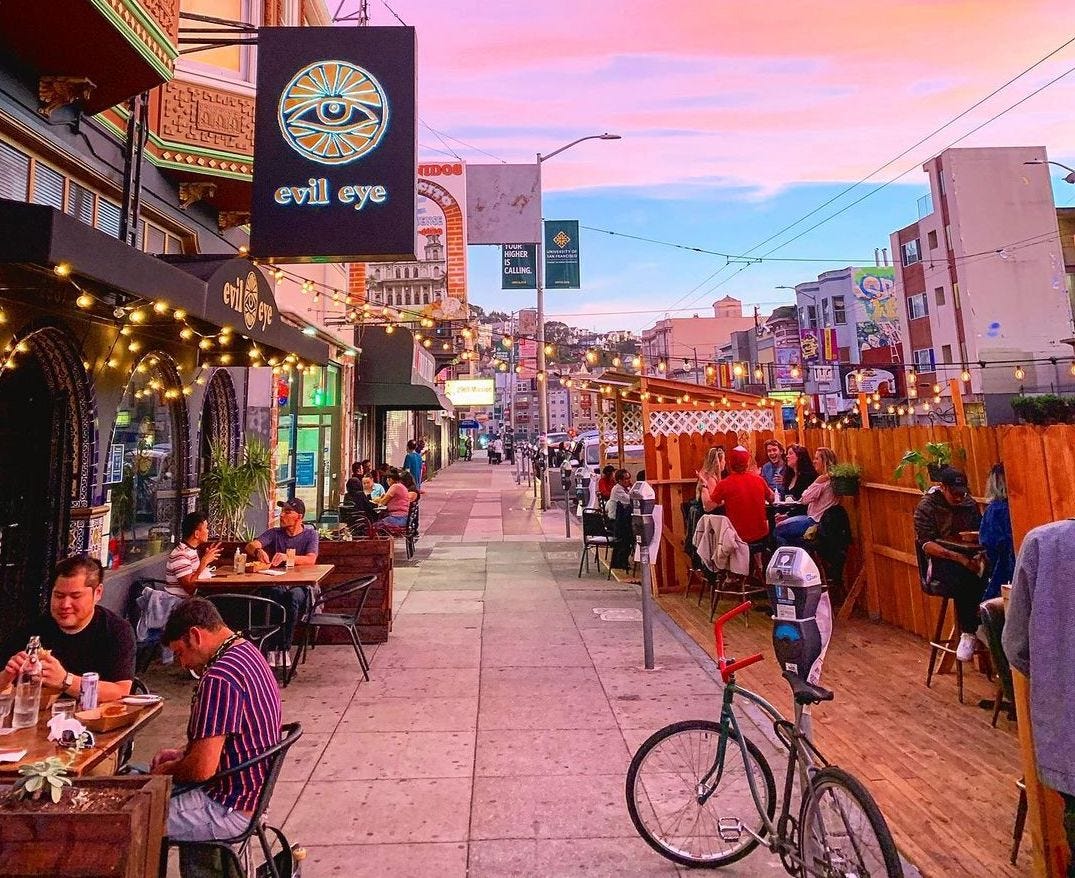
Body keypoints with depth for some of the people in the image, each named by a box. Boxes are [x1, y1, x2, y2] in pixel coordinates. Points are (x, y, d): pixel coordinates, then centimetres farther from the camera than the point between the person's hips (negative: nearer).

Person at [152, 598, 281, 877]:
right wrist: (182, 754, 12)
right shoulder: (247, 652, 4)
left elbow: (202, 769, -25)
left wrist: (167, 769, -6)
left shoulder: (219, 678, -28)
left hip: (230, 810, -10)